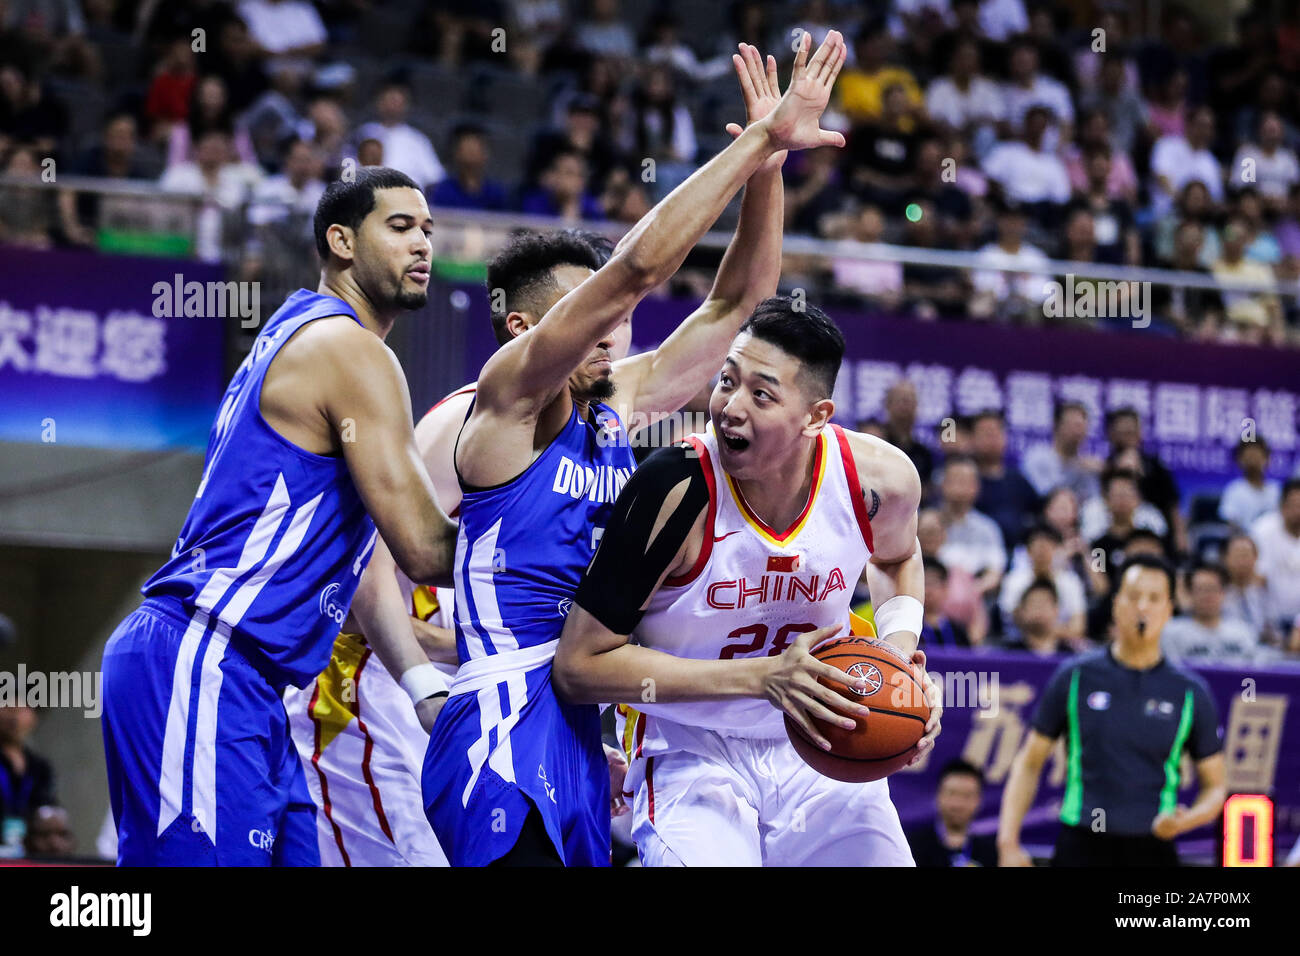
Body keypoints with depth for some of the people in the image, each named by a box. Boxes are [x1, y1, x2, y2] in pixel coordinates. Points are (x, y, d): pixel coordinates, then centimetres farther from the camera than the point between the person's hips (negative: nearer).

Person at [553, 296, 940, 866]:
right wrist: (762, 677, -27)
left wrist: (899, 646, -6)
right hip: (693, 758, -4)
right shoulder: (676, 489, -25)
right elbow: (579, 666, -22)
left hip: (820, 755, 4)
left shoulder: (880, 481, -12)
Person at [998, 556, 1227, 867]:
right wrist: (1009, 843, -2)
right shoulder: (1075, 677, 3)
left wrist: (1186, 820, -11)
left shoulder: (1190, 692, 4)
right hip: (1081, 849, -1)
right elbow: (1029, 763, 8)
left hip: (1153, 850, 1)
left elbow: (1215, 786, 11)